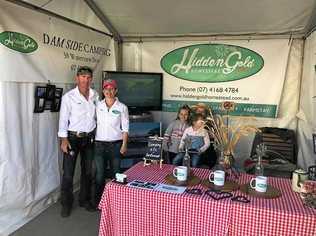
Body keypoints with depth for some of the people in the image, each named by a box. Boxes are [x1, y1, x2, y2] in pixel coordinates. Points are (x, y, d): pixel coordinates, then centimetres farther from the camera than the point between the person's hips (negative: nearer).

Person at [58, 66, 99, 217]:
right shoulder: (69, 97, -9)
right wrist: (64, 140, -13)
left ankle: (85, 200, 30)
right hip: (73, 138, -4)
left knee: (88, 171, 14)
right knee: (68, 172, 1)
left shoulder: (95, 96, 5)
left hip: (89, 138, 5)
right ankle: (66, 204, 17)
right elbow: (63, 119, -8)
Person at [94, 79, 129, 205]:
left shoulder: (122, 107, -2)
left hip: (115, 144, -1)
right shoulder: (98, 106, 4)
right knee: (99, 174, 4)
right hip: (100, 144, 2)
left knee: (115, 174, 6)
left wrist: (124, 145, -6)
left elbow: (125, 128, -1)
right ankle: (99, 201, 20)